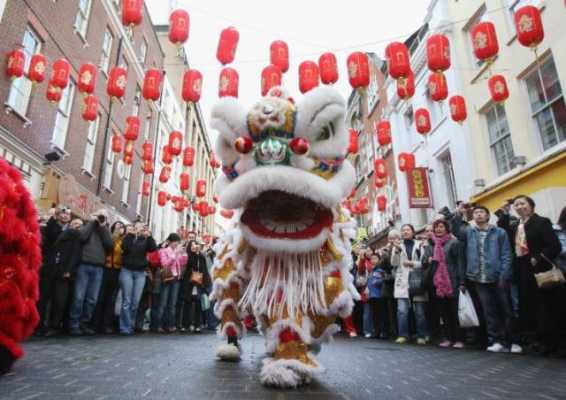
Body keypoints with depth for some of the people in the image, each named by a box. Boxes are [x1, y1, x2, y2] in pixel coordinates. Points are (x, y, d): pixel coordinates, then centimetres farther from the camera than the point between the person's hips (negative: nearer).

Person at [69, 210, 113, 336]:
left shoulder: (105, 231, 18)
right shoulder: (89, 226, 11)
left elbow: (110, 245, -1)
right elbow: (82, 237, -11)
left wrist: (103, 227, 0)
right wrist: (93, 221, -2)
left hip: (98, 268, 3)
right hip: (84, 265, -3)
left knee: (92, 299, 3)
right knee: (79, 296, -5)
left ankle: (84, 323, 13)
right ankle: (74, 324, 2)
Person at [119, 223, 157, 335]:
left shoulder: (146, 240, 11)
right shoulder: (128, 238, 7)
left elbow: (153, 248, -6)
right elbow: (125, 247, -12)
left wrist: (149, 236, -12)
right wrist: (130, 234, -11)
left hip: (140, 273, 2)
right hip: (127, 271, -2)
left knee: (135, 302, 2)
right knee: (126, 301, -5)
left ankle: (131, 326, 12)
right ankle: (125, 327, -1)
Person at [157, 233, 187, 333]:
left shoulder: (178, 251, 13)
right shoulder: (163, 251, 0)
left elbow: (183, 264, 5)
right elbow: (165, 264, -14)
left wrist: (184, 253, -6)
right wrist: (175, 254, -19)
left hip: (176, 278, 4)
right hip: (166, 279, -4)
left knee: (172, 304, 6)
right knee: (163, 304, -4)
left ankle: (170, 325, 10)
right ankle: (159, 325, 2)